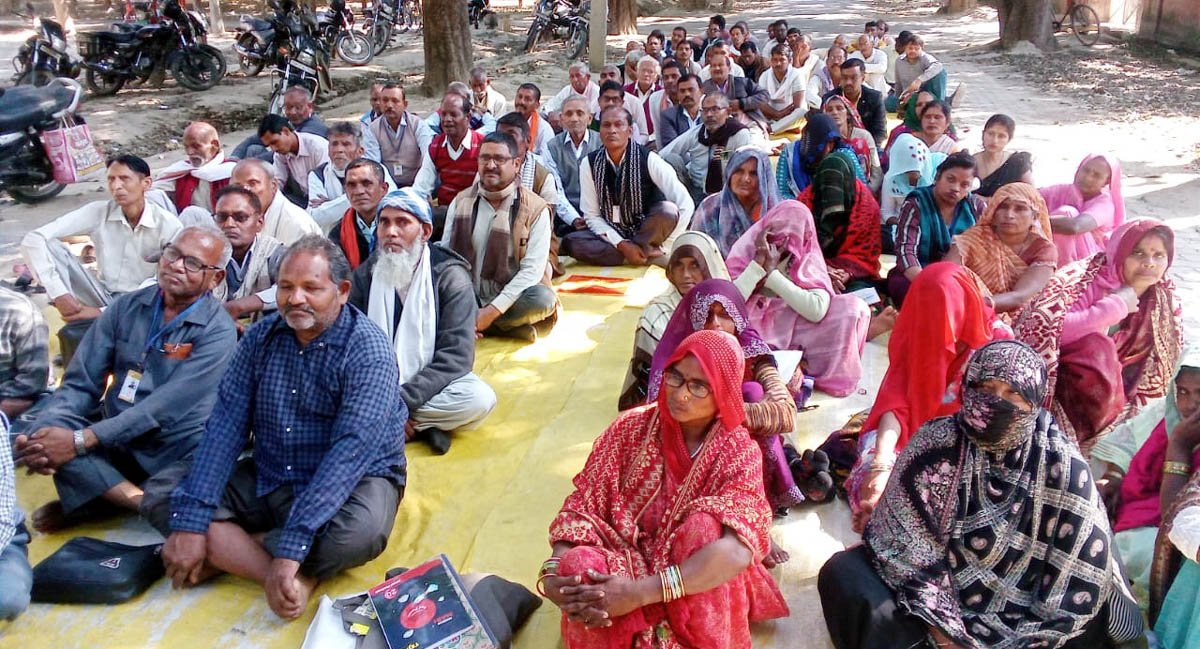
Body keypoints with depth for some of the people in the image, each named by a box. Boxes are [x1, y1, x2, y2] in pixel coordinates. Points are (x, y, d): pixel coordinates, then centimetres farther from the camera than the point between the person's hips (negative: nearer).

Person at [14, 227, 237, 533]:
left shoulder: (218, 331, -13)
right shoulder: (126, 307, 3)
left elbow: (165, 406, -21)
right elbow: (81, 384, 1)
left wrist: (81, 440, -25)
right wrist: (43, 432, -19)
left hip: (178, 452, -5)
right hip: (115, 442, 5)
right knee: (43, 429, -22)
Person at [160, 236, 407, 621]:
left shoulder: (368, 350, -18)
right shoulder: (260, 338, -1)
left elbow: (350, 450, -28)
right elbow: (227, 425, -7)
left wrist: (291, 547, -35)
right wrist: (191, 521, -19)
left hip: (352, 480, -5)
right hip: (267, 479, 6)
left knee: (360, 533, -37)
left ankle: (226, 552, -16)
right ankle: (293, 578, -23)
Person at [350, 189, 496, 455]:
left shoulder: (451, 277, -9)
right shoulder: (364, 276, -1)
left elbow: (456, 356, -16)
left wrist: (403, 400, -27)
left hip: (429, 385, -1)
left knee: (480, 399, -31)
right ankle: (424, 425, -18)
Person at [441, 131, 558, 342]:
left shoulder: (535, 209, -5)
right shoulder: (460, 202, 6)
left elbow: (532, 270, -13)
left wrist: (492, 311, -22)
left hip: (509, 297, -2)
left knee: (543, 299, -33)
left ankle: (466, 323, -17)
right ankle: (513, 326, -20)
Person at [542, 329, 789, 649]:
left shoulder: (740, 452, -10)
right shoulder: (631, 428, -2)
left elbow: (737, 551, -26)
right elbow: (582, 506, -4)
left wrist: (641, 592, -36)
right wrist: (553, 572, -26)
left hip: (696, 594, -1)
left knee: (704, 524, -31)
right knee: (578, 566, -31)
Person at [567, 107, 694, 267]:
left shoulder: (648, 159, -16)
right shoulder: (589, 164, -8)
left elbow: (686, 204, -20)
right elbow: (592, 216, -7)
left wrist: (664, 248, -20)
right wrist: (622, 244, -21)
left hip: (648, 234, -3)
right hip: (611, 236, 3)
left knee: (668, 211, -33)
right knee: (570, 242, -26)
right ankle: (650, 257, -20)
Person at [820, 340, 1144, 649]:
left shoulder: (1063, 466, -14)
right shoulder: (935, 444, -13)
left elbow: (1079, 584, -12)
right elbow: (901, 540, -11)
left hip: (1022, 622, 1)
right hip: (936, 609, 0)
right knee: (843, 574, -21)